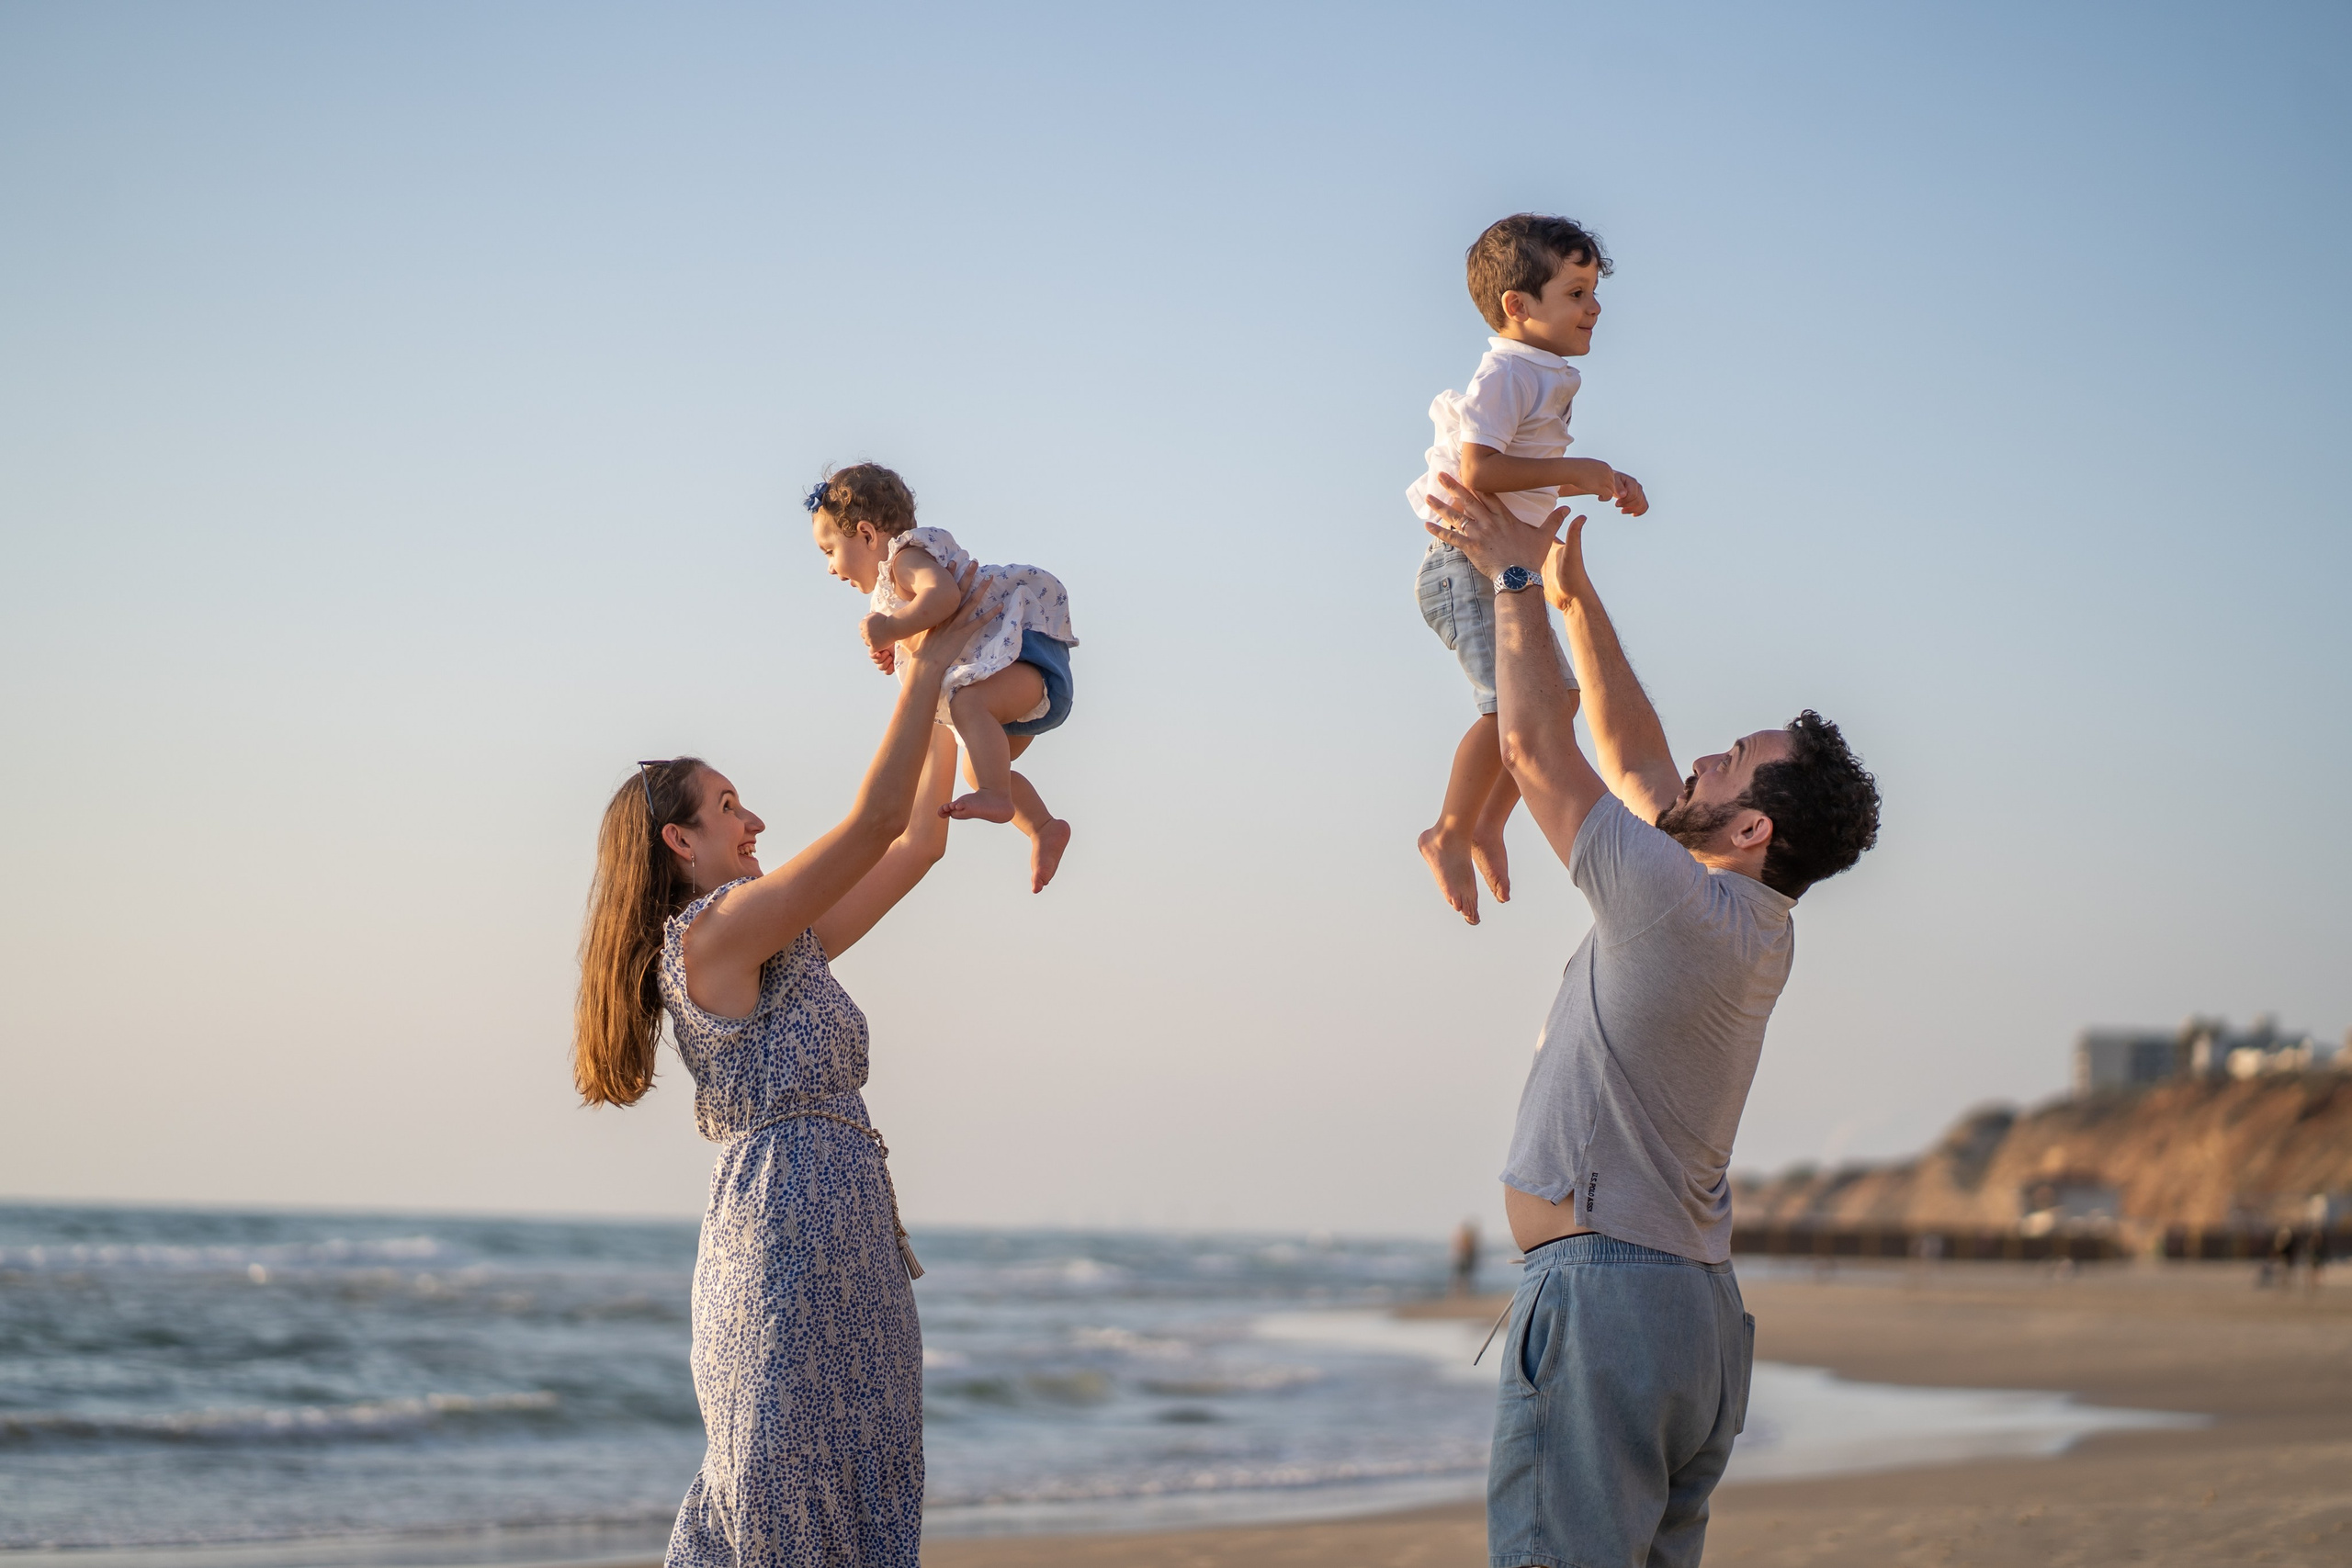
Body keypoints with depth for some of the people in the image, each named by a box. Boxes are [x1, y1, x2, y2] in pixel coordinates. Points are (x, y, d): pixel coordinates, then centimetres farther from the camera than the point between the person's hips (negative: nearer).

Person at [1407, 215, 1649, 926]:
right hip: (1465, 565, -10)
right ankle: (1449, 834, -6)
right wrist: (1576, 470, -25)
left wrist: (1604, 486, 14)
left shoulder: (1543, 379, 15)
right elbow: (1480, 470, -29)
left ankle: (1487, 824, 27)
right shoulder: (1505, 375, -17)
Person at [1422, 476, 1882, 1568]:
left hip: (1604, 1287, -9)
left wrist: (1519, 579, 4)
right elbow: (1630, 754, 22)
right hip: (1699, 1304, 9)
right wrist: (1571, 591, 22)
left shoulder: (1679, 907, -13)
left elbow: (1537, 750, -7)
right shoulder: (1756, 933, 13)